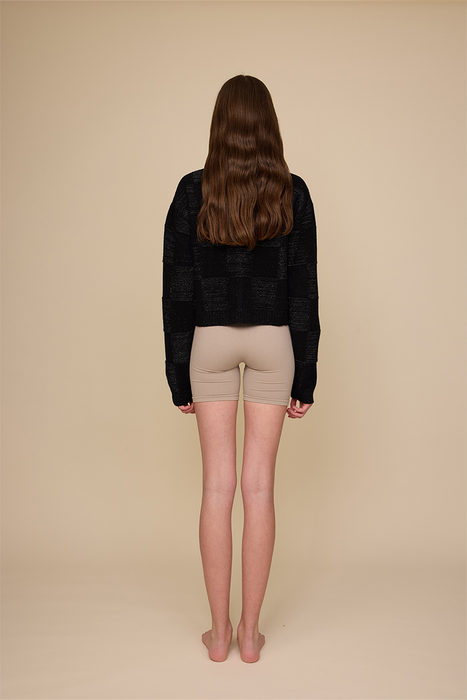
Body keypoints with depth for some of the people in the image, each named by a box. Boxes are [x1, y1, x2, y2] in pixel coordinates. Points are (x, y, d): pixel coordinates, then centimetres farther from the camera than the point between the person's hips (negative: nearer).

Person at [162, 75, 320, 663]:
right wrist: (305, 377, 4)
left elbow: (176, 288, -3)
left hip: (209, 339, 0)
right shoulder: (293, 193, -1)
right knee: (259, 485, 5)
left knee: (217, 485, 6)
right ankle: (250, 632, 16)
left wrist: (178, 375, 4)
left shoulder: (193, 191, -2)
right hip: (273, 340, 1)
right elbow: (304, 290, -2)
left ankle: (219, 632, 17)